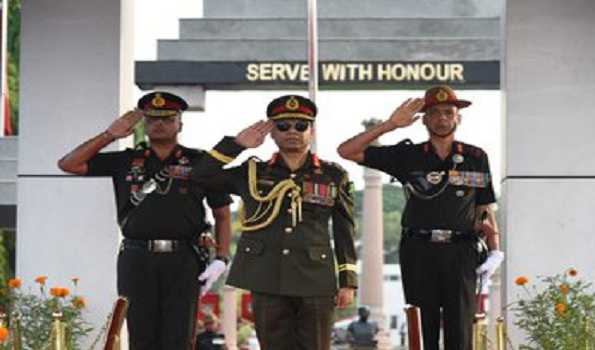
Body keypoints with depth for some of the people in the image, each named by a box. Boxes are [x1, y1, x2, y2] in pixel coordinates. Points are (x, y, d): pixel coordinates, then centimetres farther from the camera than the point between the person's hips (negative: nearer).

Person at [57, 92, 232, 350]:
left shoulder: (199, 162, 9)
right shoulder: (125, 161, 12)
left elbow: (222, 214, 9)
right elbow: (68, 164, 8)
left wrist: (221, 259, -4)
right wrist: (109, 135, 3)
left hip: (182, 260, -1)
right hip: (137, 260, 2)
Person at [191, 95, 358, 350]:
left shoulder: (333, 176, 7)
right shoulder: (253, 173, 9)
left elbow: (344, 233, 8)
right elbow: (202, 176, 3)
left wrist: (348, 281, 2)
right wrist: (237, 144, -2)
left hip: (316, 282, -1)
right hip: (267, 282, 1)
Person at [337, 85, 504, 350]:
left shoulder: (476, 159, 10)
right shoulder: (407, 156, 6)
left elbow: (485, 209, 13)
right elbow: (347, 151, 1)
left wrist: (494, 251, 0)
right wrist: (389, 125, -7)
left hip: (461, 252, 0)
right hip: (419, 251, 0)